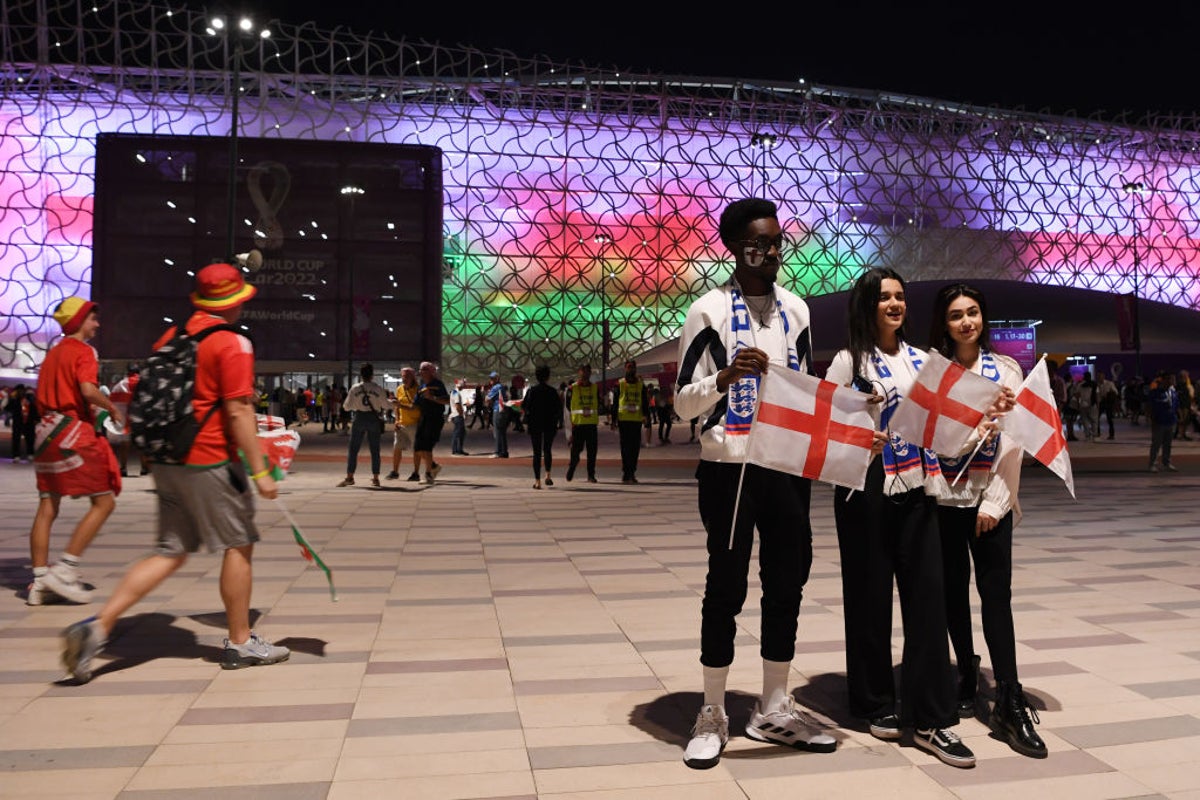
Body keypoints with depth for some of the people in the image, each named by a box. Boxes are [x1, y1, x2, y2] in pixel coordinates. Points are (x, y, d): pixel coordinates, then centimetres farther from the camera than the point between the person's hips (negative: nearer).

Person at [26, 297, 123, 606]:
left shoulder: (53, 353, 19)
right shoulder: (83, 350, -6)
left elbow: (43, 396, 21)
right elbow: (88, 390, -22)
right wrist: (113, 408, -6)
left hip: (47, 430, 9)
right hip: (74, 432, -9)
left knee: (47, 508, 7)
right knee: (104, 502, -3)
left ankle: (39, 582, 8)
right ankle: (65, 570, -6)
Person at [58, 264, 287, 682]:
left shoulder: (171, 337, 12)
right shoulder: (233, 343, -12)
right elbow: (238, 412, -17)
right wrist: (259, 471, -15)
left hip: (167, 461, 8)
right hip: (210, 463, -7)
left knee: (171, 552, 13)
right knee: (239, 546, 6)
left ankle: (98, 625, 3)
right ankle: (240, 643, 15)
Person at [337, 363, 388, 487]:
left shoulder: (355, 388, -5)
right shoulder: (378, 389, -6)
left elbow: (347, 406, -3)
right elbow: (385, 404, -2)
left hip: (359, 418, 0)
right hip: (374, 419, 0)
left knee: (353, 449, 7)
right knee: (374, 450, 8)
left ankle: (349, 477, 5)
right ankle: (375, 478, 8)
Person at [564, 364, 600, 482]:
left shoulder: (595, 388, 11)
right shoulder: (572, 389, -1)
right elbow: (567, 408, 0)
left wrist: (597, 422, 15)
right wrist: (569, 425, -4)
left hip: (592, 424, 3)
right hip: (577, 424, -3)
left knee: (592, 451, 1)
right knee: (576, 450, 0)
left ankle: (591, 475, 9)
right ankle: (569, 475, 19)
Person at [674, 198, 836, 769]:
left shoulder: (796, 310, 11)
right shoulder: (710, 311, -6)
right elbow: (683, 402, -10)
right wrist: (726, 376, -28)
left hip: (788, 466, 6)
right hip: (729, 469, -5)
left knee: (787, 584, 10)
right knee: (726, 587, 2)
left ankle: (773, 711, 25)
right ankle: (712, 716, 17)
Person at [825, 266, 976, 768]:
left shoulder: (919, 360, 13)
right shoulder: (850, 360, -1)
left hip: (916, 488, 4)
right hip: (867, 488, -4)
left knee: (928, 594, -1)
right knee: (870, 595, 5)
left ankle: (931, 719, 6)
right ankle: (876, 704, 21)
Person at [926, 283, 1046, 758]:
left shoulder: (1006, 370, 4)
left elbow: (1012, 443, -1)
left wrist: (995, 501, -8)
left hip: (991, 499, 0)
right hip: (943, 497, 0)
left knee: (996, 594, -4)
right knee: (953, 592, 8)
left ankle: (1010, 703, -1)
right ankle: (966, 679, 24)